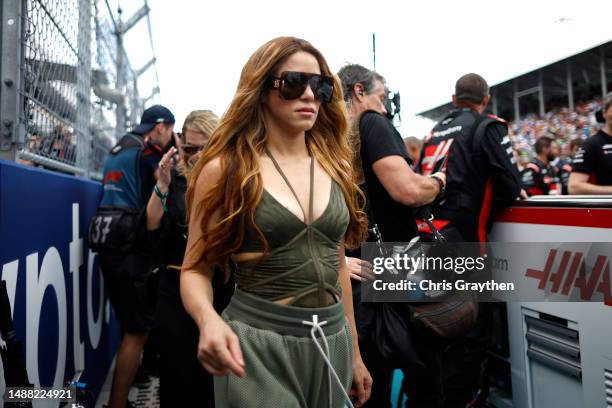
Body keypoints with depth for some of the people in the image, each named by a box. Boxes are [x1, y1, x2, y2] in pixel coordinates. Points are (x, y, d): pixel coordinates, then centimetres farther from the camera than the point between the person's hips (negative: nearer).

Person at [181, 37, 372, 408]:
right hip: (258, 345, -4)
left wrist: (354, 352, 14)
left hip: (331, 343, 5)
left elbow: (337, 264, 11)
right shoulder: (225, 169, -8)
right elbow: (196, 268, -5)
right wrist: (209, 320, -26)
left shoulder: (334, 166, 5)